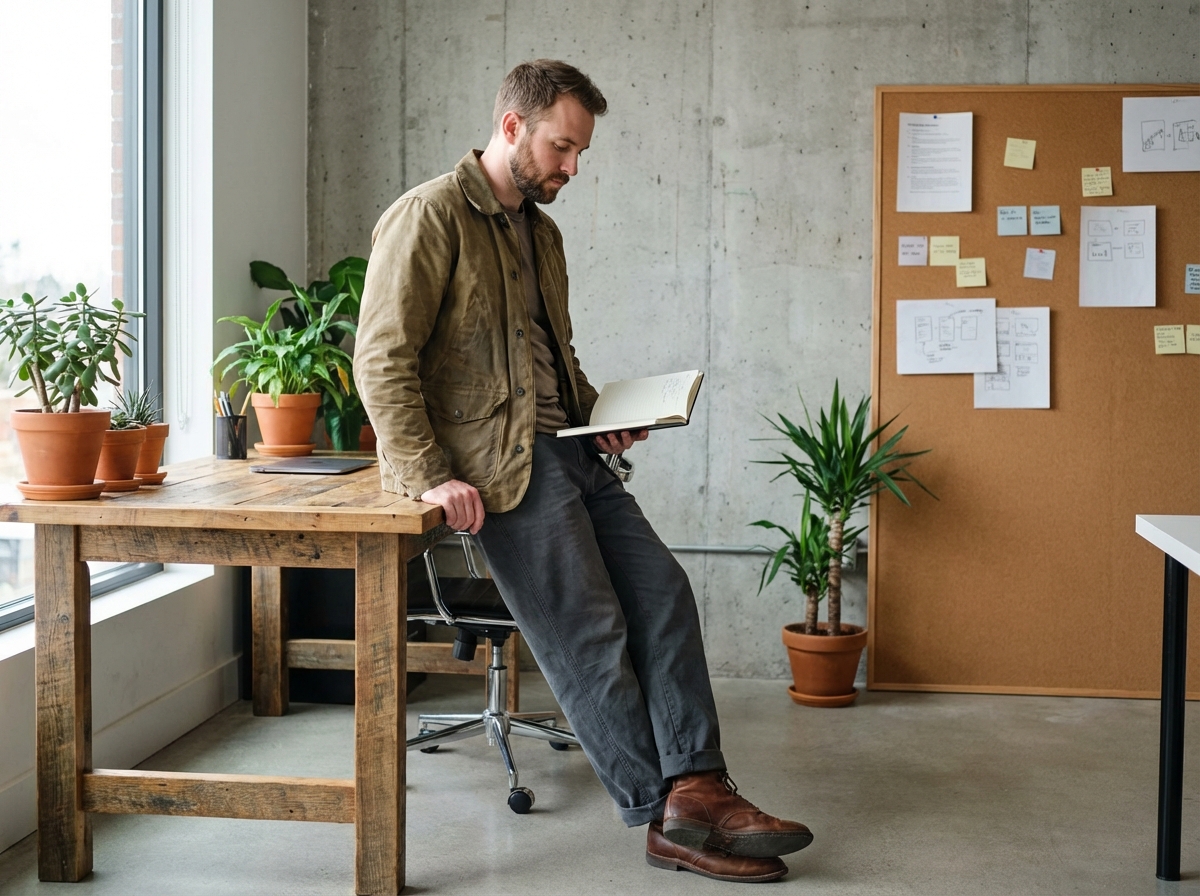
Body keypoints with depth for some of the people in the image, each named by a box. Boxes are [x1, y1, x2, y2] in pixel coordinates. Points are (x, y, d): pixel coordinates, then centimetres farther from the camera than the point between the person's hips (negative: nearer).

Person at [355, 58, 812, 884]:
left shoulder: (542, 232, 20)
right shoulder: (431, 216, -8)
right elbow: (383, 359, -14)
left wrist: (599, 415, 12)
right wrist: (429, 475, -21)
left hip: (567, 449, 9)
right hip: (498, 461, -9)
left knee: (663, 590, -4)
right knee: (589, 634, -9)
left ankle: (695, 786, -3)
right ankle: (668, 820, -1)